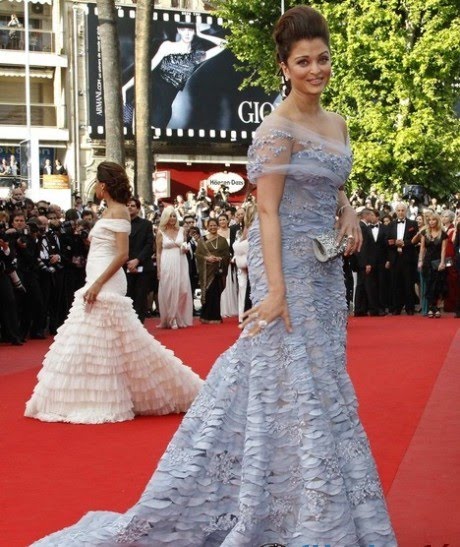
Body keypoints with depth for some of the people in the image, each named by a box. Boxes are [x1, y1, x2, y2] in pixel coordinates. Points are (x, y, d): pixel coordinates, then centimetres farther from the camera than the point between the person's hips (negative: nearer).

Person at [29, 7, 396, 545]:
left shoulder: (336, 123, 12)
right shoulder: (279, 128, -13)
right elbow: (267, 211, -17)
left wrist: (349, 214, 2)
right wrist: (275, 289, -23)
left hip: (325, 268, 8)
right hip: (288, 264, -8)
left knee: (320, 378, 13)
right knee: (294, 379, -3)